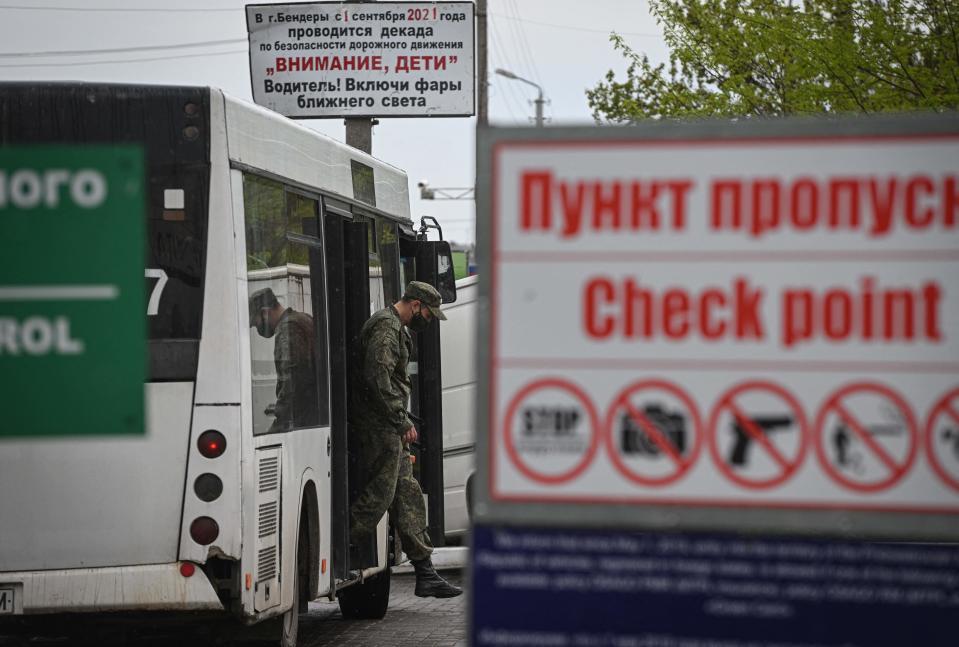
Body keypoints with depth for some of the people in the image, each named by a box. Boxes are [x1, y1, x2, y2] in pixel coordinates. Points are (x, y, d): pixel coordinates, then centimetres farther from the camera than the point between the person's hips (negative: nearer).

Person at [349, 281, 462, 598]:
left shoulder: (398, 329, 23)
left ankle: (425, 574, 8)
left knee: (408, 495, 8)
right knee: (380, 494, -12)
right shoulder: (386, 327, -12)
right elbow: (378, 378, -22)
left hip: (390, 428, 11)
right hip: (380, 425, -11)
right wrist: (402, 421, -20)